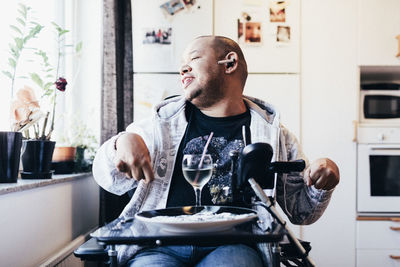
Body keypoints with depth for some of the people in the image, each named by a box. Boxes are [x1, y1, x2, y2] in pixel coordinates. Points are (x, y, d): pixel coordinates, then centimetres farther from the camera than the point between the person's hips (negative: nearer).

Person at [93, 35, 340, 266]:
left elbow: (299, 211, 17)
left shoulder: (273, 133, 14)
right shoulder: (164, 124, 16)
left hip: (234, 245, 0)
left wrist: (321, 186, -5)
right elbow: (112, 181, 16)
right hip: (160, 245, 1)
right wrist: (122, 142, -6)